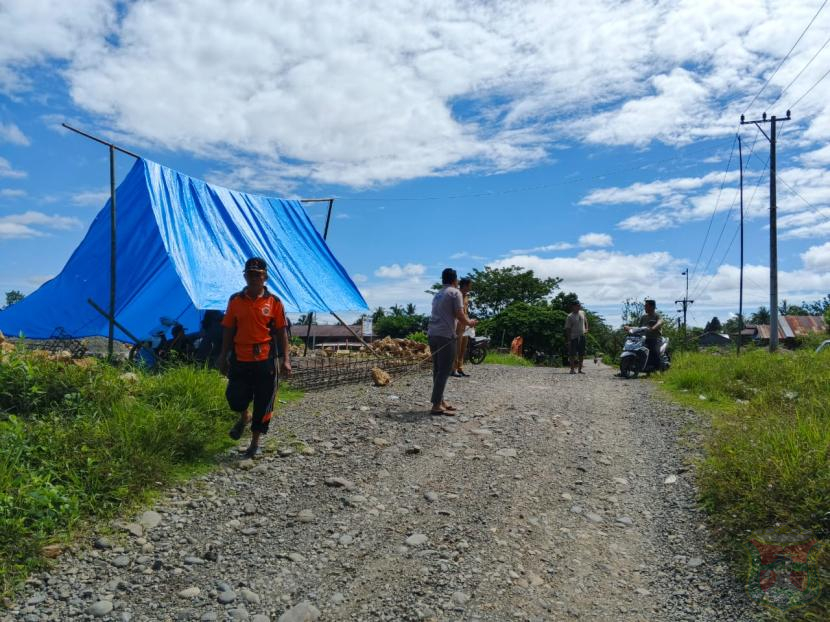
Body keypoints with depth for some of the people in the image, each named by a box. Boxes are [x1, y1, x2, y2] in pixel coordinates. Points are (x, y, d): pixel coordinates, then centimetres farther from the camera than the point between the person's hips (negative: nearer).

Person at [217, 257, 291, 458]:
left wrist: (286, 359, -3)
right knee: (235, 398, -2)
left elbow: (281, 332, 2)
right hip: (240, 359, 1)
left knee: (263, 404, 5)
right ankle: (244, 417, 35)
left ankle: (255, 443, 23)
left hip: (266, 360, -1)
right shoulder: (235, 300, 4)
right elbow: (228, 330, 9)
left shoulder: (274, 302, 0)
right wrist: (223, 356, 8)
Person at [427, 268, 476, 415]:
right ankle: (436, 405, -8)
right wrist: (470, 322, 10)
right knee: (444, 371, -6)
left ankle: (440, 401, 18)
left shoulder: (438, 295, 21)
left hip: (432, 334, 8)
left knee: (438, 370, 12)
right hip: (445, 336, -8)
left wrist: (465, 321, 38)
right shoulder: (455, 293, -2)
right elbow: (460, 316, -9)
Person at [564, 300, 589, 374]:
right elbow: (567, 329, -9)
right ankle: (572, 369, 5)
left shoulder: (582, 313, 8)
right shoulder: (570, 316, -9)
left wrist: (586, 329, 10)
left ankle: (580, 369, 17)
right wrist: (569, 339, -12)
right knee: (573, 354, -3)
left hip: (582, 336, 6)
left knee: (581, 354, 8)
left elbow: (585, 321, 27)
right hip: (574, 337, -5)